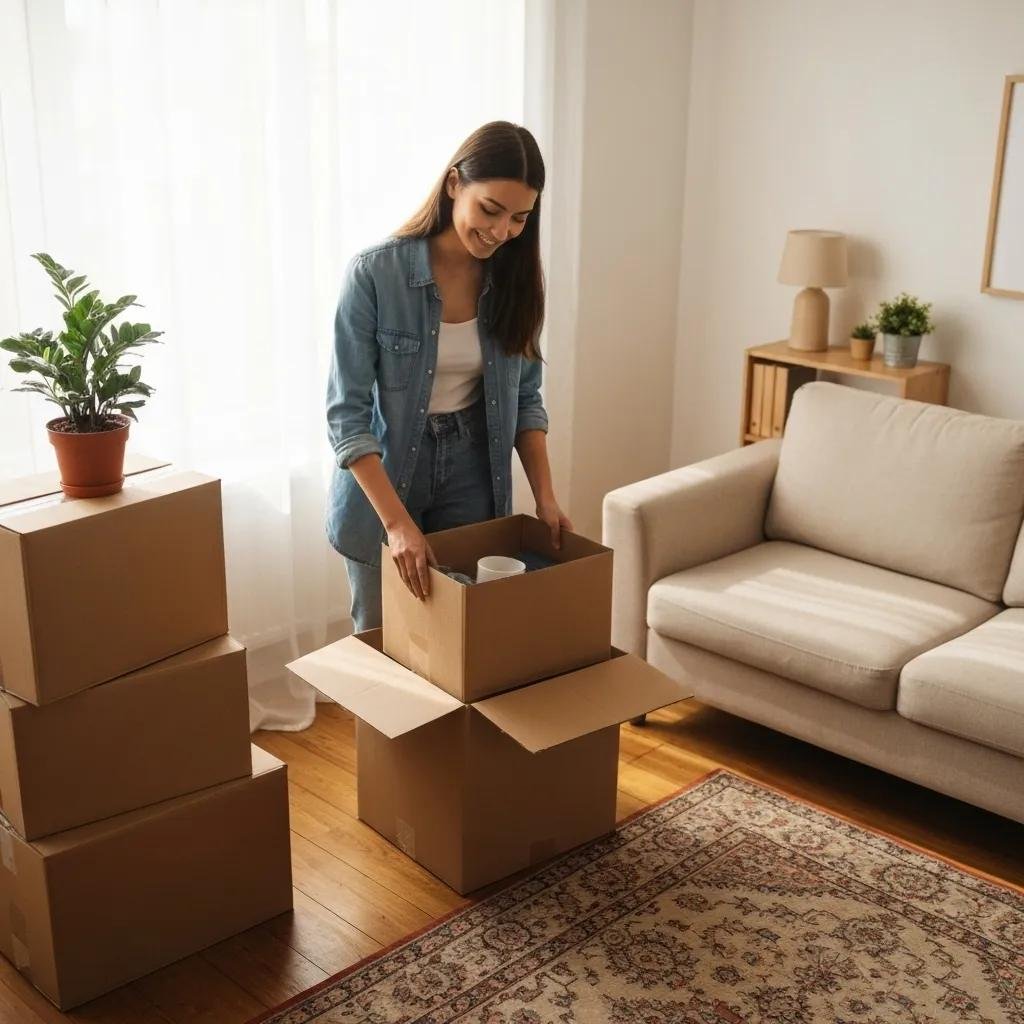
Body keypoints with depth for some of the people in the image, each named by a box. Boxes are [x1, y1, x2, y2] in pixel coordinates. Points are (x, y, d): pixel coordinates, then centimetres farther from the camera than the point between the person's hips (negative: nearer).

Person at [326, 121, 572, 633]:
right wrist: (397, 522, -27)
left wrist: (545, 495, -6)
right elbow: (346, 413, -20)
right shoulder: (374, 273, -20)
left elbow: (525, 398, 4)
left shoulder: (516, 278, -6)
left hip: (472, 476, 3)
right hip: (381, 478, -3)